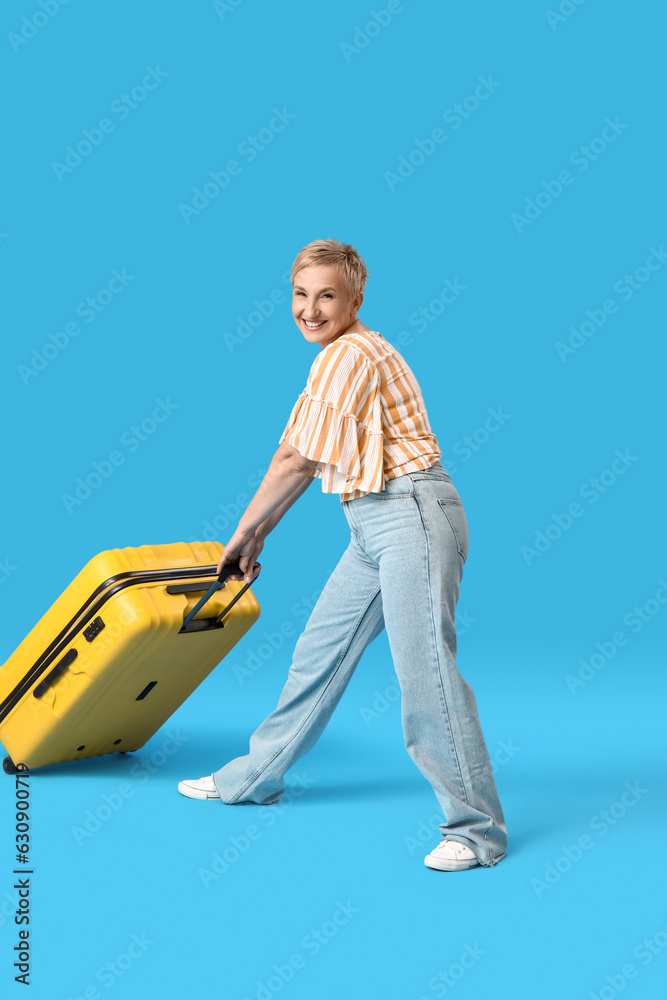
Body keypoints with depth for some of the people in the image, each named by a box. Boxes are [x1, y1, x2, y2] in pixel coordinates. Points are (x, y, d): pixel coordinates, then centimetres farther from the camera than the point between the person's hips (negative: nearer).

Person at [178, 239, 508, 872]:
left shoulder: (349, 355, -14)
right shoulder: (336, 358, 18)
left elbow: (295, 464, -10)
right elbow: (303, 460, 21)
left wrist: (242, 533, 2)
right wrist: (257, 536, 22)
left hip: (413, 515, -10)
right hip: (375, 526, 10)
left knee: (424, 673, -11)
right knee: (319, 651, 17)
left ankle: (477, 829, -2)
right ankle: (255, 778, 31)